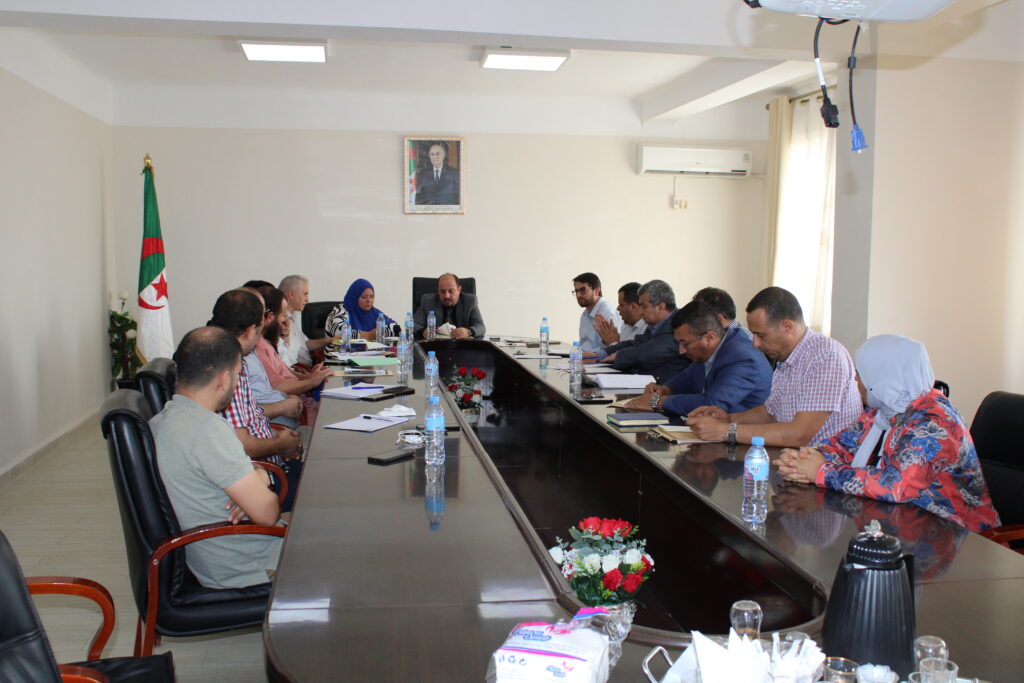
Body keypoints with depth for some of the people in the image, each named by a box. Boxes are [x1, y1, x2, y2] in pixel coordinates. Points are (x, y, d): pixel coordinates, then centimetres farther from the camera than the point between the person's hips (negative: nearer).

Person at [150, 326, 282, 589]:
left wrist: (258, 477, -10)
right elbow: (267, 512, -25)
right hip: (243, 568, -9)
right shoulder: (206, 429, -27)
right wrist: (260, 480, -5)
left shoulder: (166, 417, 4)